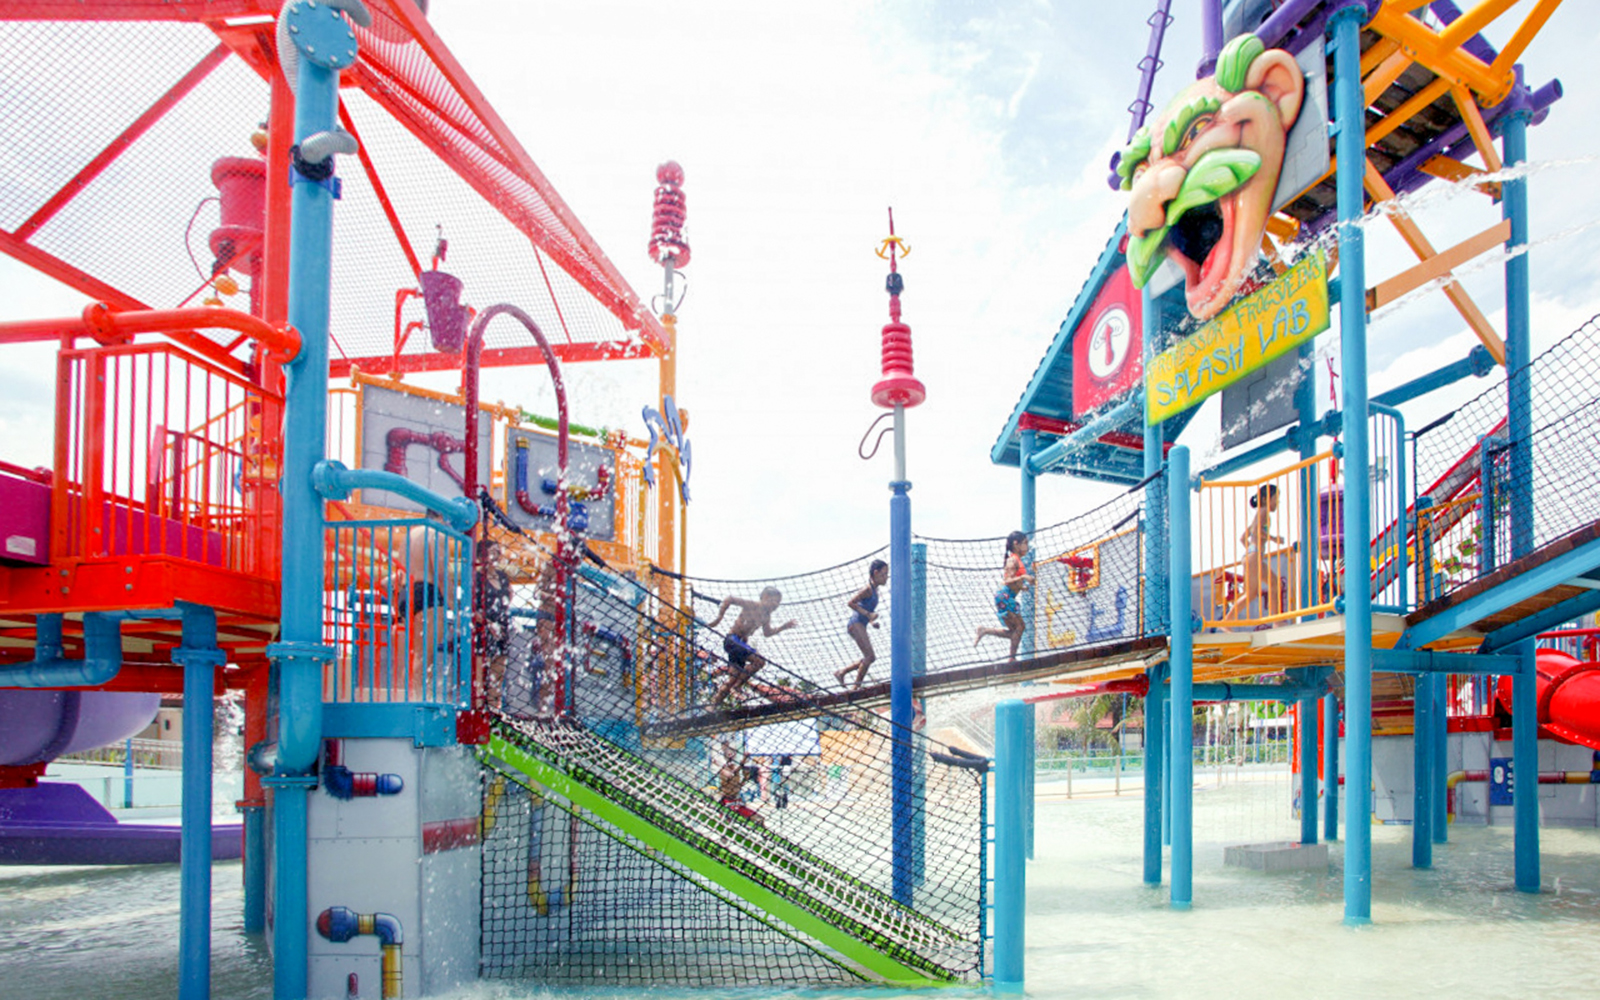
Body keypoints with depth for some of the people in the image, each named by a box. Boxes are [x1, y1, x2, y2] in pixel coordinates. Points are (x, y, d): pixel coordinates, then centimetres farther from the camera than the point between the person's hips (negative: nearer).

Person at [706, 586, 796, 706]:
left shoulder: (766, 616, 14)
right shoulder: (751, 605, -12)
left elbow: (767, 633, 28)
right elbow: (729, 599, -13)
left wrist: (783, 627, 19)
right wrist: (719, 618, -14)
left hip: (740, 643, 9)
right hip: (732, 639, -9)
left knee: (735, 677, 6)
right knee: (759, 660, -24)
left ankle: (716, 701, 12)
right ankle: (735, 686, -21)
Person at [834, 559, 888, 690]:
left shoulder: (874, 590, 17)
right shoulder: (868, 589, -12)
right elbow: (851, 603, -17)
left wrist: (871, 621, 13)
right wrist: (868, 614, -20)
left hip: (860, 626, 10)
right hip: (856, 624, -10)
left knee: (869, 658, 10)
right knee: (870, 656, -15)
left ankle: (841, 673, 18)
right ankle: (856, 687, -9)